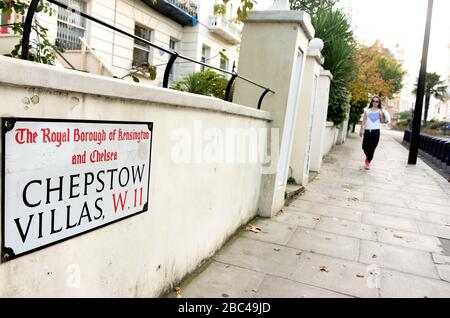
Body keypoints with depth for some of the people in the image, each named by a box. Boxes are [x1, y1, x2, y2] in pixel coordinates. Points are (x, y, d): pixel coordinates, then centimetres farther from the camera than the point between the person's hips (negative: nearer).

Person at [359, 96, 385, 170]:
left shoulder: (380, 111, 7)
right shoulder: (367, 110, 8)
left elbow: (382, 121, 0)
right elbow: (364, 121, 7)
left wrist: (381, 115, -16)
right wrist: (361, 130, 1)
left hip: (376, 131, -1)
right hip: (367, 131, 1)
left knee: (372, 148, -1)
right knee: (364, 147, 1)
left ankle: (368, 162, 14)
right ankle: (367, 157, 33)